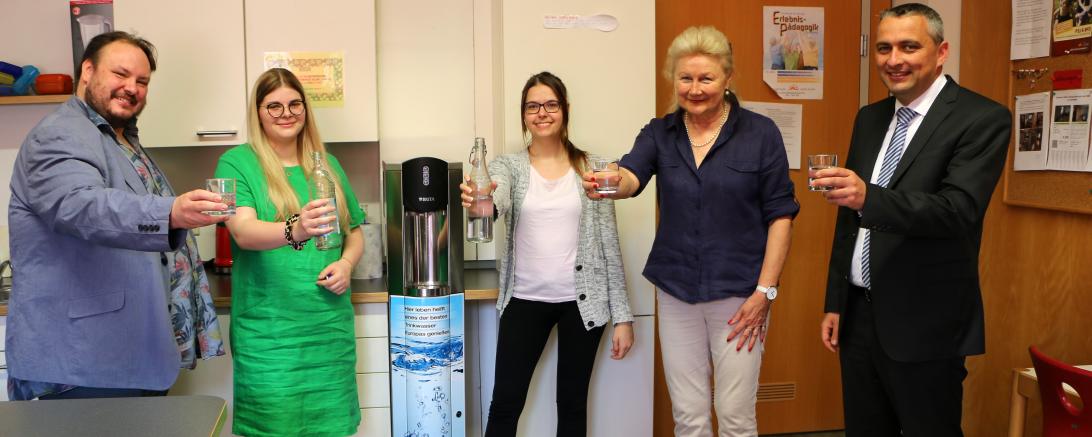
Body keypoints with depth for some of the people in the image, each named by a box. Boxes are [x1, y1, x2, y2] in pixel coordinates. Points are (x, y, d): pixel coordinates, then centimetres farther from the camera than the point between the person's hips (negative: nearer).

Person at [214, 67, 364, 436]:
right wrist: (295, 229, -38)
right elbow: (244, 232, -18)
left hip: (330, 326, 4)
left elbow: (355, 232, 19)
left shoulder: (326, 164, 11)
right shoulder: (237, 163, -2)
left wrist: (346, 262, -3)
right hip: (268, 333, -4)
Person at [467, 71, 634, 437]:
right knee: (505, 404, 4)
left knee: (573, 404, 12)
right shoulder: (508, 165, 0)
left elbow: (609, 243, 1)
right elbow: (497, 198, -25)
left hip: (583, 301, 0)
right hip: (525, 300, 0)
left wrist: (622, 314, -1)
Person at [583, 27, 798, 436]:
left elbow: (780, 215, -4)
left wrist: (765, 291, -10)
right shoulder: (659, 133, 2)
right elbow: (631, 177, -17)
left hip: (739, 291, -2)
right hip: (676, 291, 3)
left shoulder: (760, 133, -5)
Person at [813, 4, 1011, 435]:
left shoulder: (982, 119, -10)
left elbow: (958, 209, -24)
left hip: (924, 324, -6)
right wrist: (835, 302, 13)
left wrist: (869, 197, -40)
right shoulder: (870, 118, 10)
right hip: (858, 315, 6)